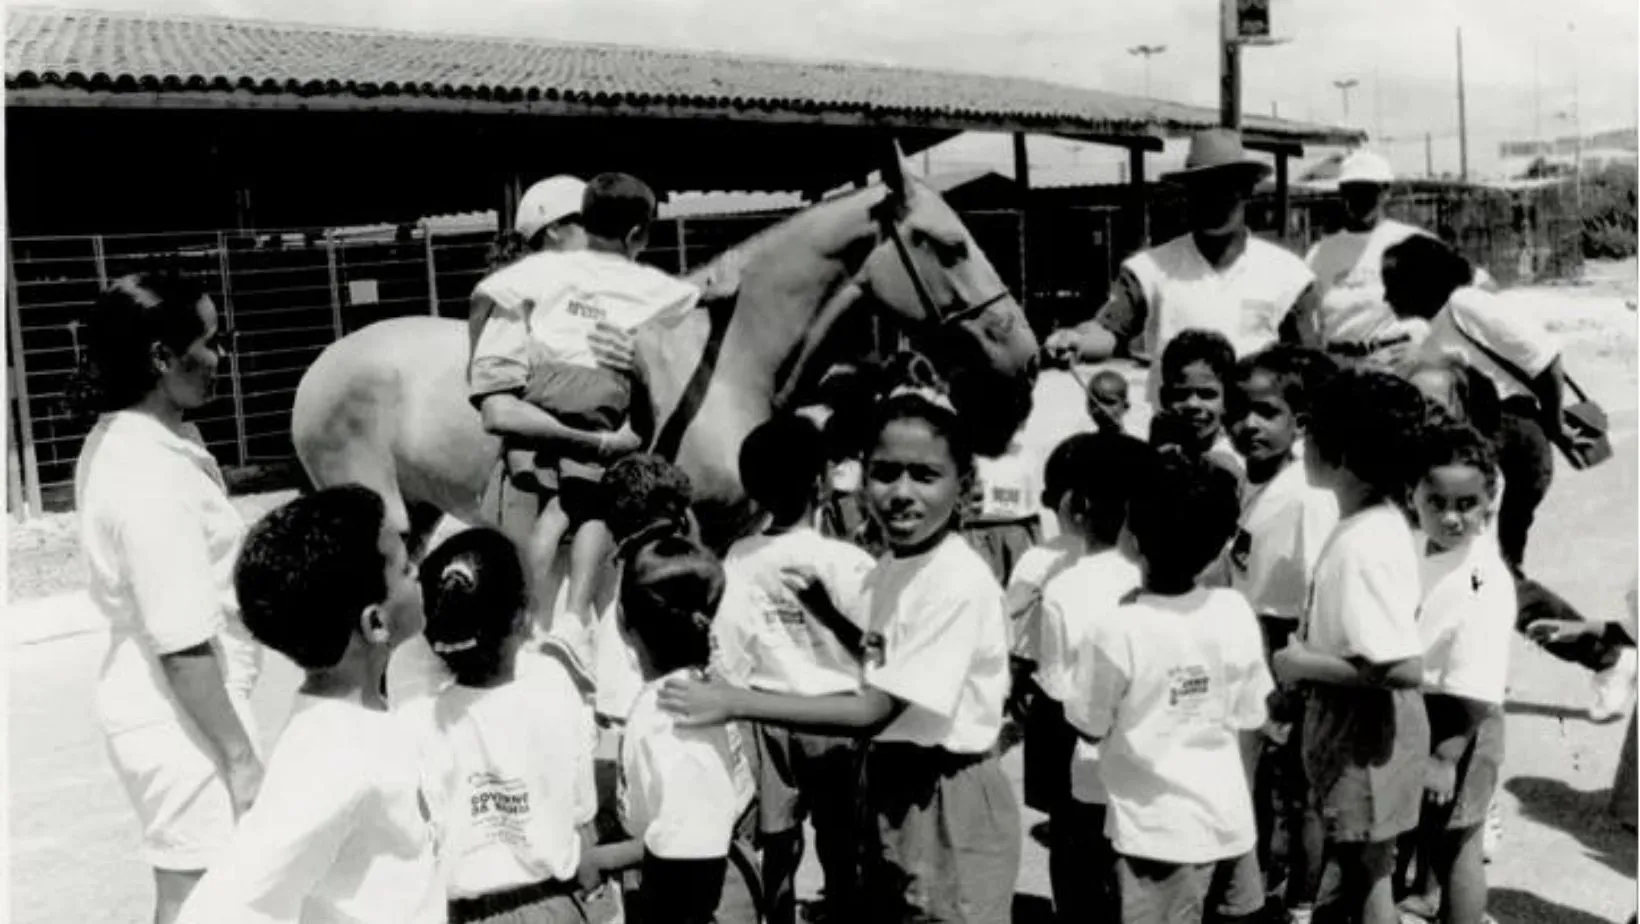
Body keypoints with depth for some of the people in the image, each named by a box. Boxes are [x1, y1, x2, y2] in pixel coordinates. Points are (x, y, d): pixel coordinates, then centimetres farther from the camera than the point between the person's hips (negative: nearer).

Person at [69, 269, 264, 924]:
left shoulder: (122, 439, 3)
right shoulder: (150, 478, -26)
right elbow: (184, 648, -25)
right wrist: (240, 757, -18)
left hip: (155, 700, 9)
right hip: (181, 715, -9)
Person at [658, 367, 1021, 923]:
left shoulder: (960, 581, -25)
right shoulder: (890, 566, 2)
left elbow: (877, 712, -26)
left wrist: (735, 703, -25)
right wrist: (824, 613, 6)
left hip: (947, 803, -8)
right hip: (894, 789, 8)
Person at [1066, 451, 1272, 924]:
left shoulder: (1119, 629, -19)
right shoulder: (1235, 612, -6)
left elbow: (1090, 727, -6)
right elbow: (1250, 725, 2)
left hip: (1158, 831, -4)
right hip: (1231, 822, 4)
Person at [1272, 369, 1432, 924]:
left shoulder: (1363, 545, -27)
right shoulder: (1376, 522, 2)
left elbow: (1405, 667, -32)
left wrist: (1307, 664, -22)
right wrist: (1310, 647, 6)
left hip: (1363, 745, -9)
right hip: (1355, 737, 9)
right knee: (1365, 880, 23)